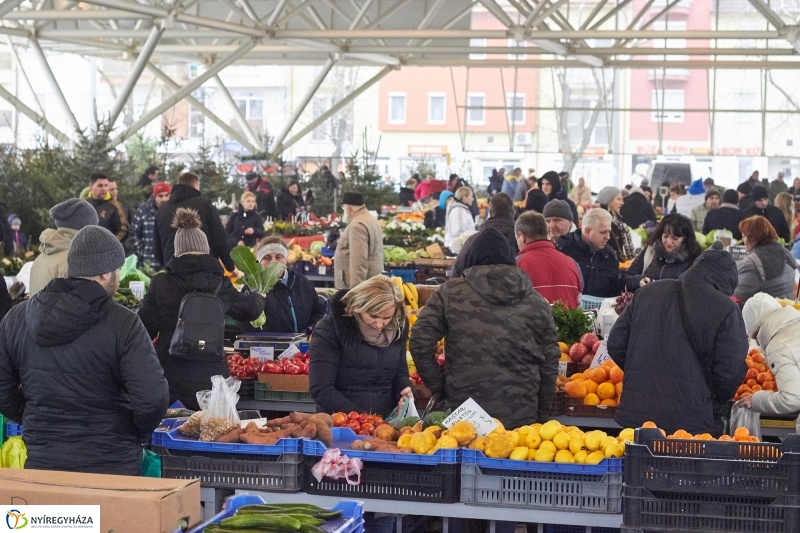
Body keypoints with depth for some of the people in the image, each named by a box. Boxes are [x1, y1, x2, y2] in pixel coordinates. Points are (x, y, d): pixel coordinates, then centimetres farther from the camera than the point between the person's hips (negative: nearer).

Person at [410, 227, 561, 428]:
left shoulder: (450, 293, 0)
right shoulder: (537, 302, 6)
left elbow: (420, 344, -4)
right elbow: (549, 365, 9)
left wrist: (439, 388, 7)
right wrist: (542, 415, 17)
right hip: (521, 417, 1)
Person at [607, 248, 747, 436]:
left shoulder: (647, 293, 9)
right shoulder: (726, 309, -7)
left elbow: (615, 345, 11)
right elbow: (730, 372, -10)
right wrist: (714, 404, 10)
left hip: (635, 415, 5)